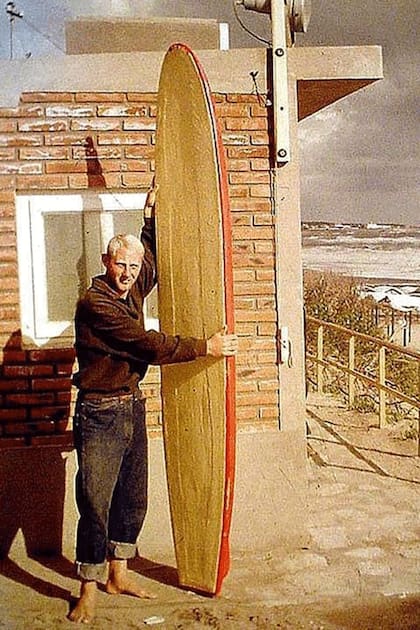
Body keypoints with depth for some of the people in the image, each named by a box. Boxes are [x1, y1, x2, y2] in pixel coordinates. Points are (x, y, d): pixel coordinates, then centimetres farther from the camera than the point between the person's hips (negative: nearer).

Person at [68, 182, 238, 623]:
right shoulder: (95, 303, -17)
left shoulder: (132, 292, 7)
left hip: (132, 408, 8)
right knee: (95, 503, -2)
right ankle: (89, 591, 12)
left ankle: (118, 574, 30)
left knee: (132, 498, 15)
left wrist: (151, 211, 23)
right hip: (100, 414, -8)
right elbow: (149, 344, -21)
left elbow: (153, 260, 28)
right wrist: (205, 347, -17)